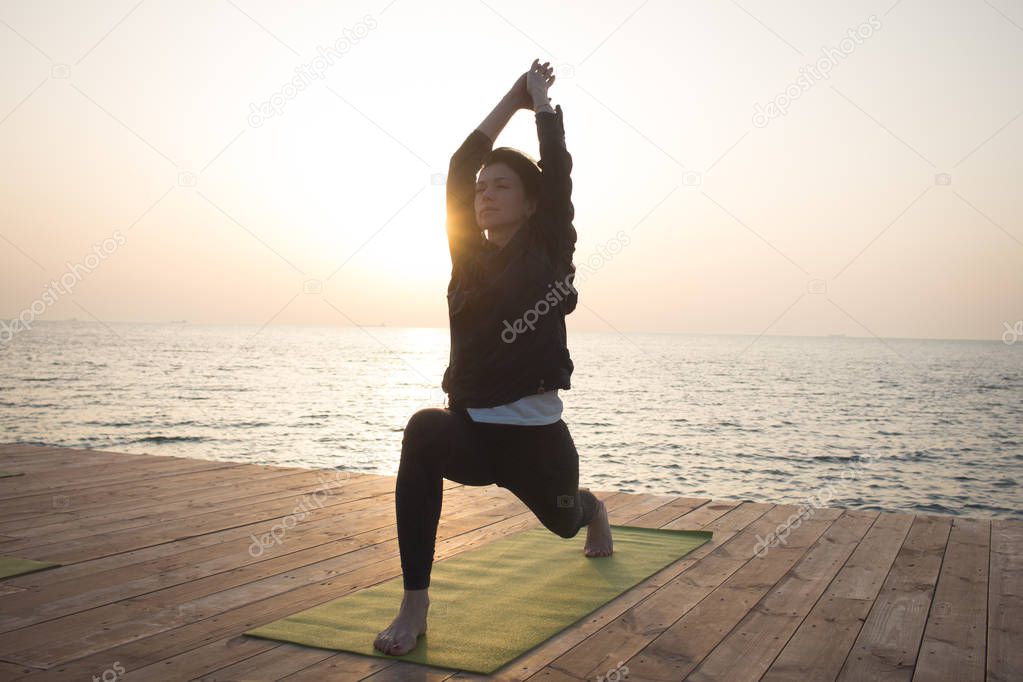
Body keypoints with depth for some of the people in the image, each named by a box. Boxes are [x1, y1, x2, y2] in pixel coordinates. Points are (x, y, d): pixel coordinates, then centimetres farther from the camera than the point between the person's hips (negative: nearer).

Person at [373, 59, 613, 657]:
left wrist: (541, 99, 2)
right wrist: (512, 99, 7)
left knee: (564, 520, 26)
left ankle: (592, 507, 68)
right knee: (424, 432, -35)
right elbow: (458, 168, 2)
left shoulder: (550, 253, -4)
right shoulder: (469, 253, 5)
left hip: (536, 434, -1)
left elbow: (558, 171, -10)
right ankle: (415, 605, -30)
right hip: (471, 428, 2)